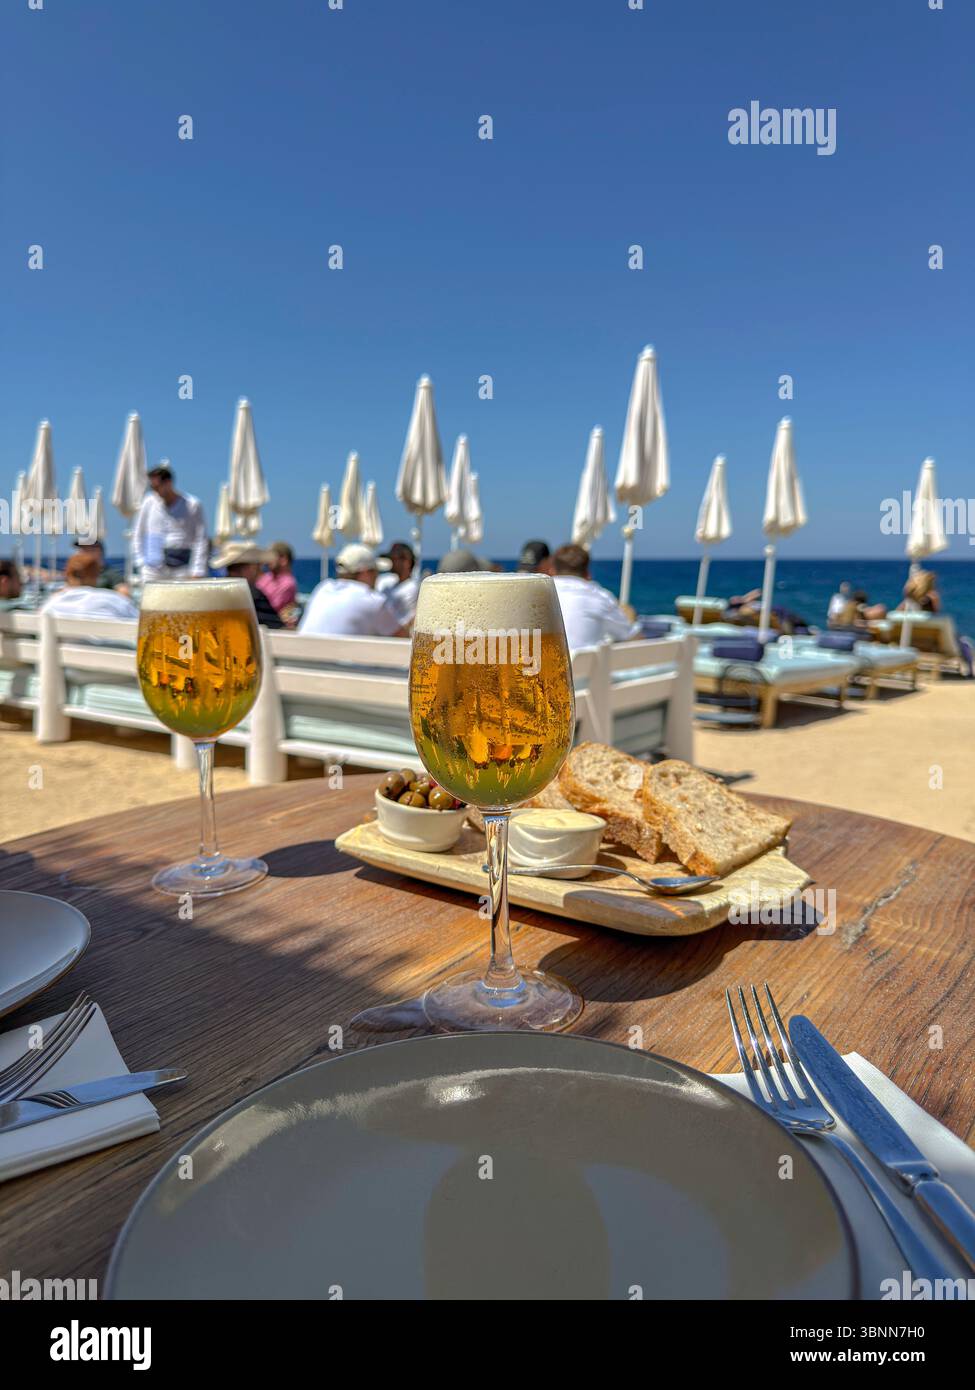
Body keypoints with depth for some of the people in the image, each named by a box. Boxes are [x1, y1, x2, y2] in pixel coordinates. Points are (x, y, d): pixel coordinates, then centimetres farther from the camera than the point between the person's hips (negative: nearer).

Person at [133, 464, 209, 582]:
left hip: (182, 568, -2)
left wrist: (197, 572, -8)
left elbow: (201, 540, -2)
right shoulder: (150, 502, 5)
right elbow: (138, 536, 15)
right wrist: (142, 561, 7)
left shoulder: (192, 505, -2)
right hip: (154, 567, 2)